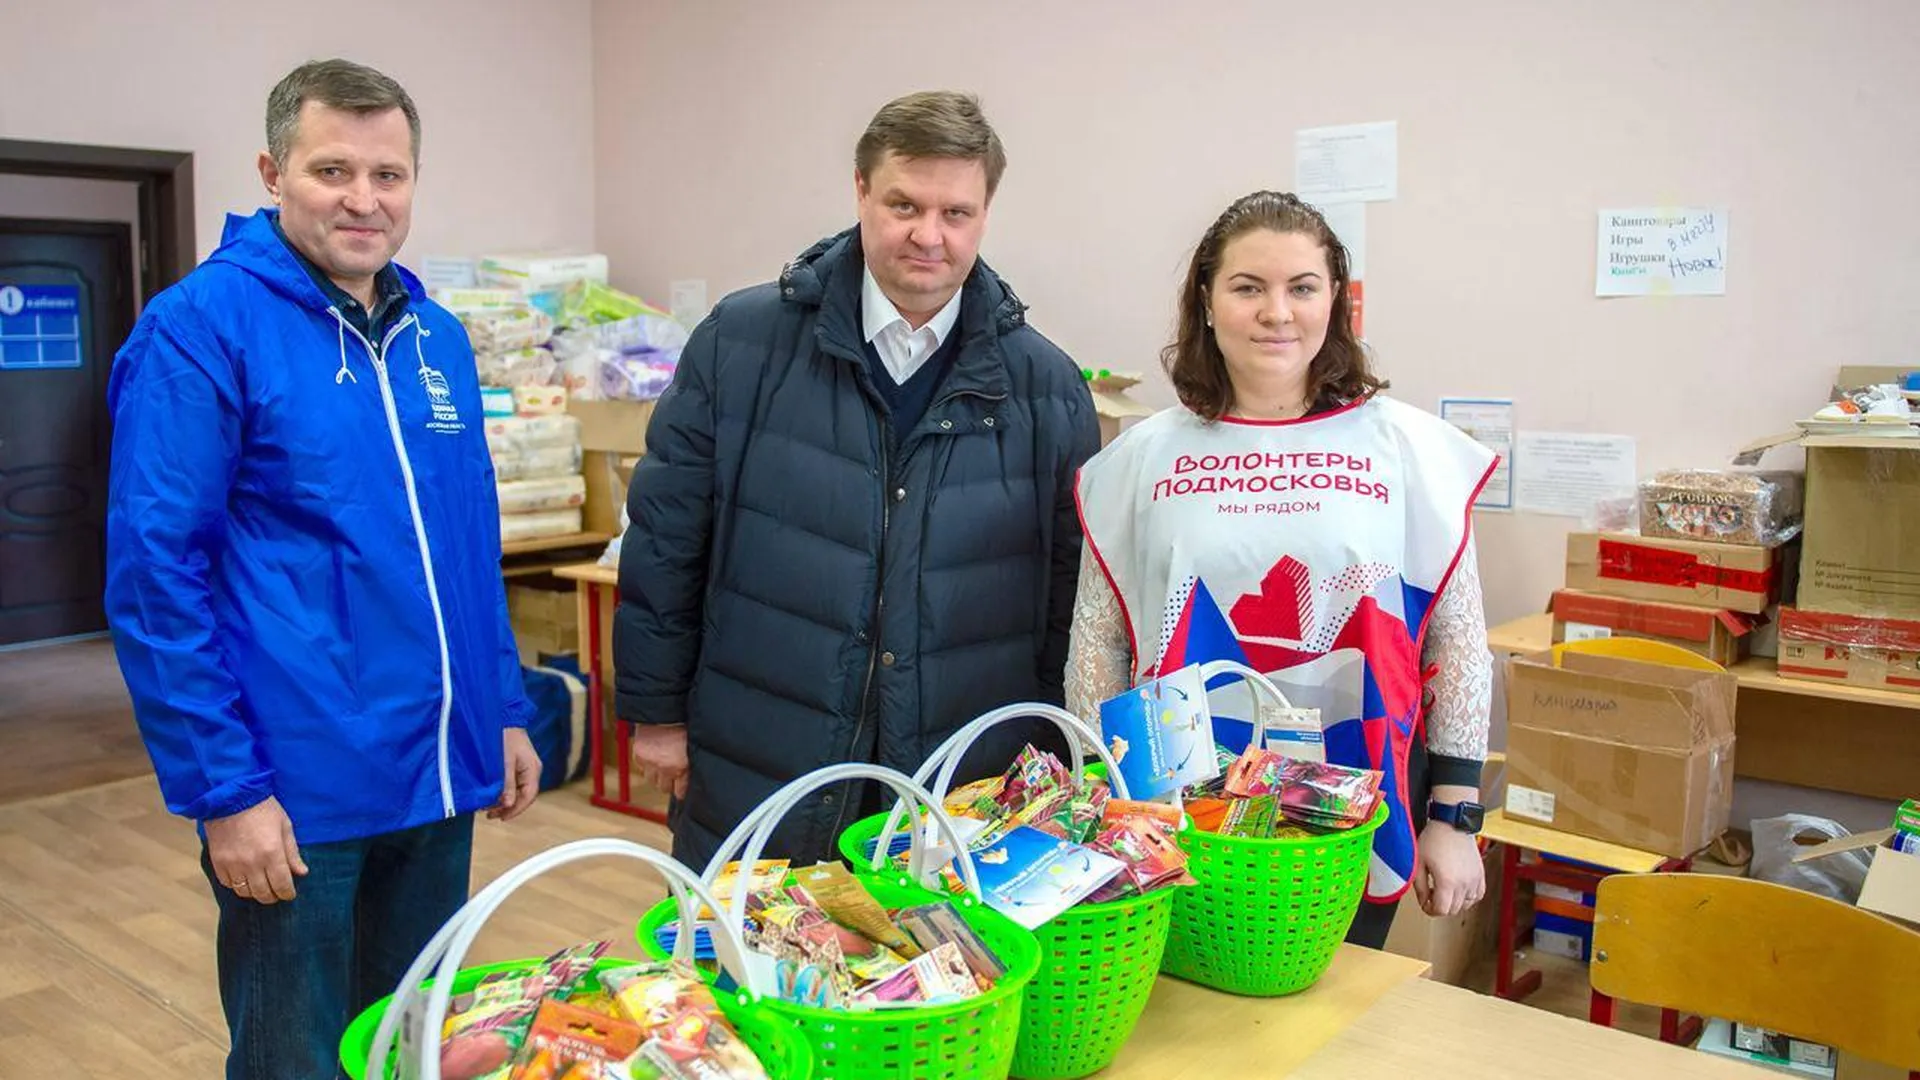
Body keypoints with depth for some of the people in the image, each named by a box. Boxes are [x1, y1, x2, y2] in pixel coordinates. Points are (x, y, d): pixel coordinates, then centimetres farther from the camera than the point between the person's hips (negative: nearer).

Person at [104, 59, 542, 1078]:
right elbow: (153, 573, -15)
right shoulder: (199, 327, -11)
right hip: (298, 795, -6)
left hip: (437, 778, 6)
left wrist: (505, 713, 12)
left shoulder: (436, 335, 9)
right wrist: (223, 789, -17)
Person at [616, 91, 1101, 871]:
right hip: (750, 787, 0)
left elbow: (1069, 594, 5)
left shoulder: (1046, 388, -1)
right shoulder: (741, 342, -4)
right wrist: (656, 710, 2)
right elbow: (665, 537, 1)